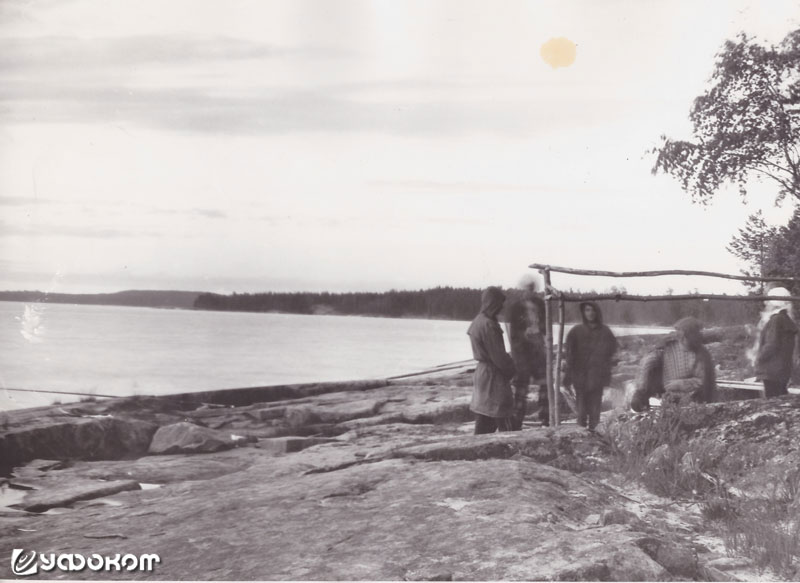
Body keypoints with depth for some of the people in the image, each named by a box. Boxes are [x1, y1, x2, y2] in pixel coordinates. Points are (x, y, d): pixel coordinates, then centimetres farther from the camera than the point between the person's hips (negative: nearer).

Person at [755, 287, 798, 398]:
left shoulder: (776, 320, -14)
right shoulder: (788, 321, 15)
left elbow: (772, 345, -20)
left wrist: (759, 359, -8)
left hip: (772, 373, -10)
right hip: (784, 371, 10)